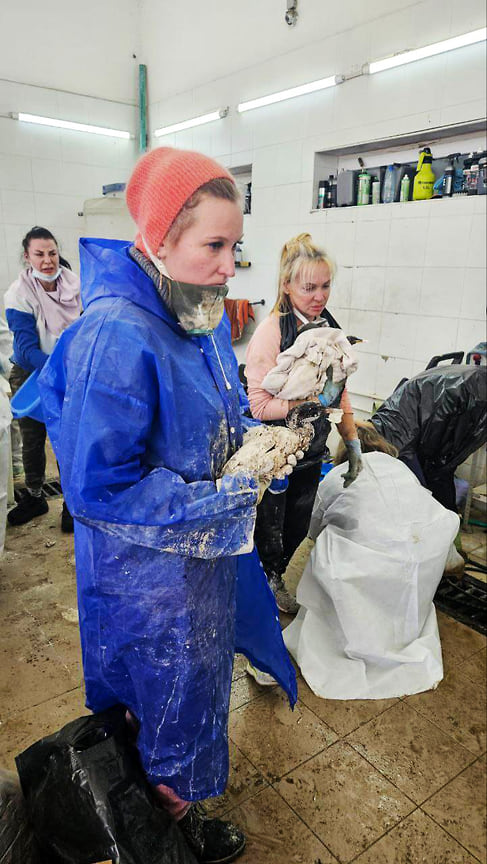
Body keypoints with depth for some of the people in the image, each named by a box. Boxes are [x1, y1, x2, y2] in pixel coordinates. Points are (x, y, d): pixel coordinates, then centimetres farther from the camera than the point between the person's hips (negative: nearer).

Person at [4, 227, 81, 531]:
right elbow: (26, 350, -25)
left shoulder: (75, 285, -11)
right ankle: (34, 497, 35)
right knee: (32, 439, 15)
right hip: (31, 374, 0)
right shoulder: (19, 295, -18)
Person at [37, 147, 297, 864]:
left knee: (192, 672, 29)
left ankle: (169, 791, 60)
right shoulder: (116, 335, -29)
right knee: (166, 687, 17)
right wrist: (228, 497, -23)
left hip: (204, 544, 9)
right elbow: (98, 484, -28)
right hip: (148, 569, -8)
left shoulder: (204, 319, -1)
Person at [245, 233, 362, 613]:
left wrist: (353, 442, 7)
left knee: (298, 528, 21)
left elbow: (340, 392, 9)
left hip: (312, 452, 6)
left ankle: (275, 578, 48)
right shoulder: (271, 330, -19)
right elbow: (259, 405, -22)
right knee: (269, 528, 14)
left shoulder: (329, 326, 2)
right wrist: (313, 400, -27)